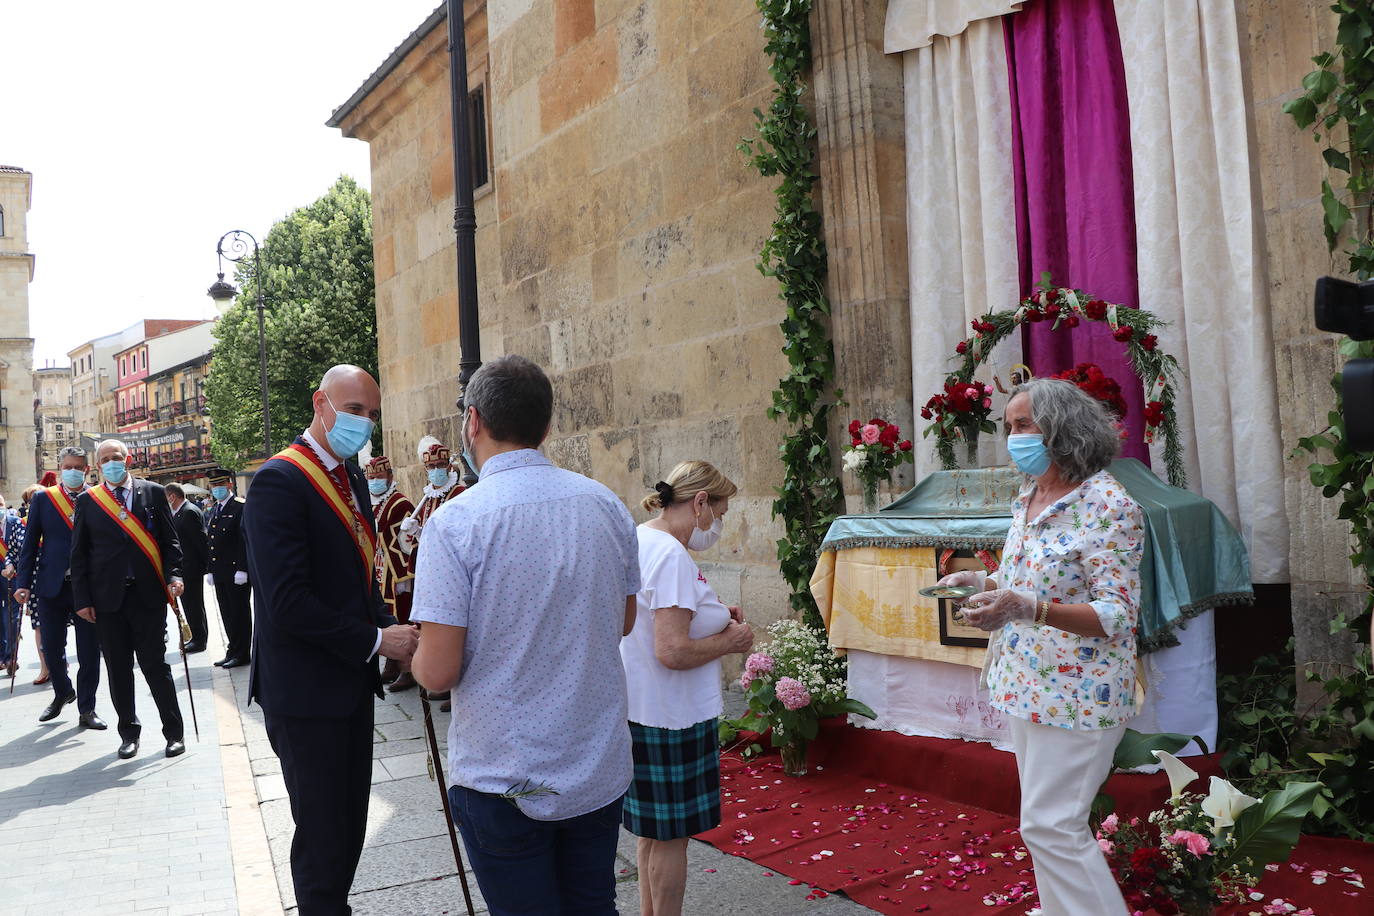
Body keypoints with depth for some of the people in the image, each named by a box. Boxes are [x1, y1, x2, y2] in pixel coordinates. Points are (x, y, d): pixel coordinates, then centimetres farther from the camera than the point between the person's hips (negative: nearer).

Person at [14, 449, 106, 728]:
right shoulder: (42, 498, 5)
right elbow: (30, 544, 4)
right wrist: (23, 583, -3)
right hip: (51, 586, 1)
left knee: (89, 651, 2)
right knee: (51, 647, 8)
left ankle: (86, 709, 14)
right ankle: (62, 692, 35)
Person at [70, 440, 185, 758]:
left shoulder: (153, 493, 5)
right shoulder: (87, 500, 6)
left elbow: (170, 540, 5)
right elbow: (79, 553, 6)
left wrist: (173, 576, -9)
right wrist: (82, 599, 0)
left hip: (148, 594, -1)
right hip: (107, 598, 1)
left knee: (156, 665, 1)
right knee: (118, 669, 8)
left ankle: (174, 732, 10)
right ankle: (129, 732, 21)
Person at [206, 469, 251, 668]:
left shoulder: (241, 506, -9)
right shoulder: (214, 510, 17)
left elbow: (245, 540, -15)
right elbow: (211, 541, 19)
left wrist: (242, 569, -20)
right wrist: (210, 570, 15)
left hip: (237, 571, -8)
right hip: (220, 573, 8)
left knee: (239, 612, -1)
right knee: (227, 614, 12)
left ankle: (241, 654, 5)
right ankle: (233, 651, 20)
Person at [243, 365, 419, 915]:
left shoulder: (352, 478, 10)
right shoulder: (279, 481, -17)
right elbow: (287, 603, -25)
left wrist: (391, 629, -1)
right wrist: (376, 640, -20)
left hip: (352, 682, 8)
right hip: (306, 689, -8)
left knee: (350, 822, 18)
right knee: (322, 832, 4)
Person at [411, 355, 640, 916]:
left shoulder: (454, 522, -18)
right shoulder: (607, 506, -1)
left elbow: (438, 672, -18)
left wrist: (415, 655, 4)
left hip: (504, 781, -4)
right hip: (602, 770, 5)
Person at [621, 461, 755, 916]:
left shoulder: (638, 540, 8)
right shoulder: (671, 555, -22)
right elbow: (672, 652, -27)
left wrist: (715, 619, 9)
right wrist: (729, 641, -11)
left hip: (642, 712, 10)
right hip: (672, 717, -10)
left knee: (655, 830, 22)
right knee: (671, 835, 5)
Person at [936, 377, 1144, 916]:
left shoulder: (1107, 504, -16)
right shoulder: (1028, 499, 10)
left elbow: (1117, 613, -21)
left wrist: (1027, 607, -33)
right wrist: (985, 583, 6)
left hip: (1076, 692, -8)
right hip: (1026, 686, 9)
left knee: (1049, 827, -6)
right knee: (1045, 824, 16)